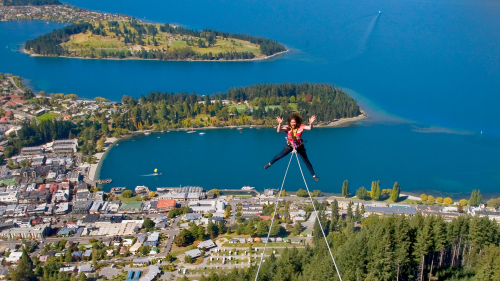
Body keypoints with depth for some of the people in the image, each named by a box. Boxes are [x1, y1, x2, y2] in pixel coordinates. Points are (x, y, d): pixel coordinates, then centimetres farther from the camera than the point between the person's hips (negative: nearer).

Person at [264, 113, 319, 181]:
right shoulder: (287, 128, -23)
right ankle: (270, 163, 40)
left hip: (299, 146, -1)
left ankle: (314, 175, 16)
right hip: (289, 146, 1)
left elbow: (309, 128, -38)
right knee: (280, 156, 11)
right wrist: (280, 123, -58)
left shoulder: (301, 127, -24)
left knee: (306, 161, 4)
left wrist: (311, 123, -60)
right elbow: (279, 131, -39)